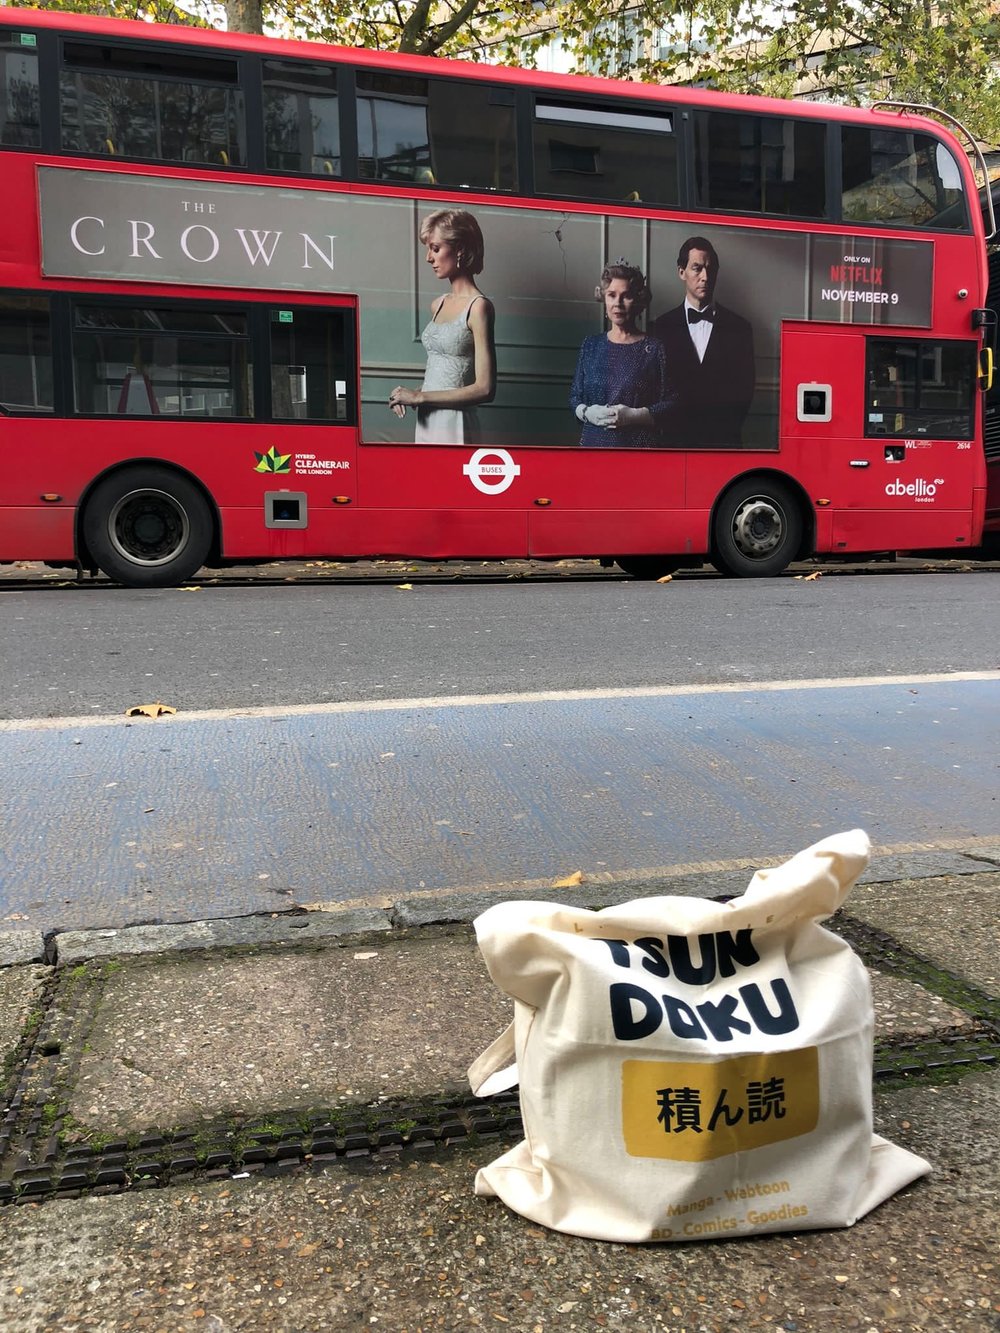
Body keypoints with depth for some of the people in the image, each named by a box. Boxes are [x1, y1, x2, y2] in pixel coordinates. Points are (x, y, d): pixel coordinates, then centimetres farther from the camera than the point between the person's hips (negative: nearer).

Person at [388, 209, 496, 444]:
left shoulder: (478, 307, -8)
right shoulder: (438, 305, 14)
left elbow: (484, 389, -15)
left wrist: (421, 396, -12)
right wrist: (410, 396, 2)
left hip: (455, 424, -7)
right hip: (426, 421, 7)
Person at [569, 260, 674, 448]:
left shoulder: (654, 349, 2)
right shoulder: (591, 344, 13)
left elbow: (670, 405, -2)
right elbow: (574, 397, 14)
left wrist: (634, 415, -16)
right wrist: (587, 413, -7)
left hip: (640, 446, -2)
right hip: (594, 442, 3)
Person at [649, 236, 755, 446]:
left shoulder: (739, 328, 7)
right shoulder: (662, 327, 5)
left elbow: (744, 390, 5)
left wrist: (726, 430, -5)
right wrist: (673, 431, -7)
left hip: (724, 439, 1)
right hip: (676, 439, 0)